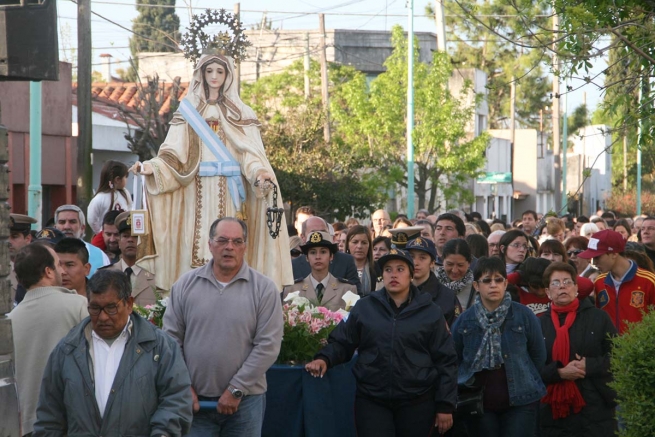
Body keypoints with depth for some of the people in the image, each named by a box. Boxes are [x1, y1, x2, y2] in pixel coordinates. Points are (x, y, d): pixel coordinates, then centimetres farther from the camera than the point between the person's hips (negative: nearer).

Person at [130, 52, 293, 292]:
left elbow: (251, 152, 0)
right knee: (199, 239, -6)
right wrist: (152, 167, -15)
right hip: (198, 189, 0)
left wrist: (260, 173, -21)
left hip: (230, 190, 0)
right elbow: (174, 152, 3)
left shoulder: (240, 112, 10)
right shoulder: (188, 109, 11)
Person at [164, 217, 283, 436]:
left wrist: (236, 390, -11)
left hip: (245, 400, -1)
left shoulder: (264, 289, -3)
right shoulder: (186, 285, 4)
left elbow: (268, 345, -8)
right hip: (195, 400, 1)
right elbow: (171, 340, 5)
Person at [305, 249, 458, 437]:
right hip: (371, 400, 0)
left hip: (417, 402, 0)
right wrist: (324, 359, -12)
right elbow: (342, 342, 10)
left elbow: (445, 361, 2)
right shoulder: (364, 307, 6)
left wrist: (445, 405, -2)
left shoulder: (430, 312, 3)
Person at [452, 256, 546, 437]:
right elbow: (454, 360, 12)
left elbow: (539, 355, 6)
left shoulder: (524, 315, -4)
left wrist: (525, 381, 9)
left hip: (520, 402, -1)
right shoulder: (463, 321, 1)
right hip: (479, 405, 2)